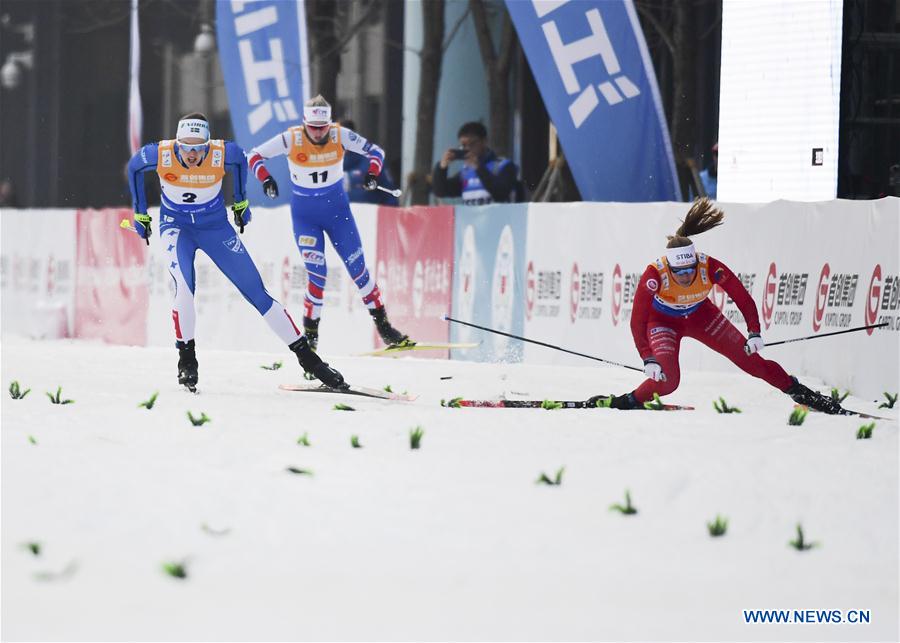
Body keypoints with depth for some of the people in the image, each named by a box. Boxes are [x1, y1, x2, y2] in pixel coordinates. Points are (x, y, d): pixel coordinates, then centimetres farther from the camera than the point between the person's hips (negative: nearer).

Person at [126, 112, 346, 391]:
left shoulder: (222, 154, -24)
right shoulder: (160, 155, -24)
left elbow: (240, 159, 1)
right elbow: (134, 168, -1)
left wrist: (241, 202, 10)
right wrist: (140, 213, 6)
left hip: (216, 227, 1)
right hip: (176, 228, -1)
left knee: (257, 292, -1)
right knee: (184, 286, -28)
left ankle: (307, 357, 5)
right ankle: (186, 358, -12)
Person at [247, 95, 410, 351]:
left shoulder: (340, 135, -15)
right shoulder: (291, 139, -18)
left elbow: (375, 151, -4)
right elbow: (255, 156, -11)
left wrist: (372, 172, -24)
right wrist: (265, 178, -29)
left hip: (337, 209, 1)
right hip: (304, 216, -1)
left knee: (357, 267, 2)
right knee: (318, 274, -12)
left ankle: (383, 326, 14)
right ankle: (310, 335, 2)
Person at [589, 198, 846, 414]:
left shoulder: (710, 268, -31)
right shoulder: (654, 275, -36)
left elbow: (743, 299, -17)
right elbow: (638, 320, -31)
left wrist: (754, 332, -24)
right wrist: (648, 359, -37)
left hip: (700, 315, 2)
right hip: (663, 322, -2)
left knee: (748, 356, -4)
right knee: (668, 379, -26)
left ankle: (798, 391, 8)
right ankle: (632, 400, -4)